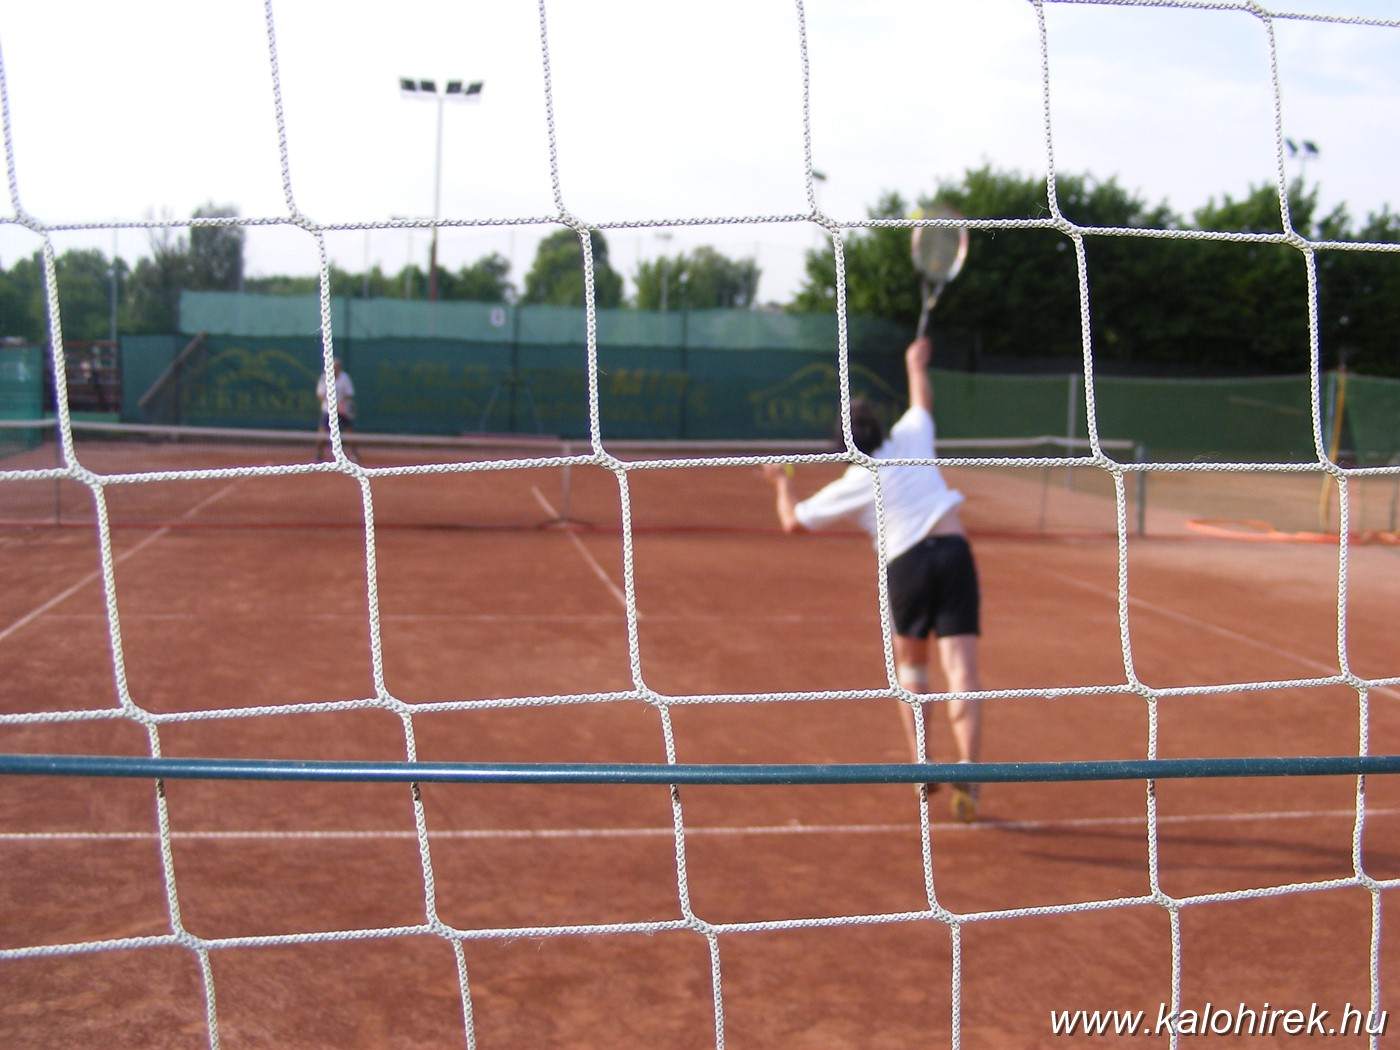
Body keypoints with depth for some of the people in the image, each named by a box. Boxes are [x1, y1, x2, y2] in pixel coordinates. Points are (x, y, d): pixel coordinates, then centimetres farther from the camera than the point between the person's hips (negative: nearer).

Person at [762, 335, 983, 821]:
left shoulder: (849, 487, 7)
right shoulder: (910, 439, 11)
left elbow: (792, 522, 16)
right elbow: (922, 400, 33)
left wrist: (782, 482, 34)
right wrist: (916, 364, 51)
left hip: (906, 564, 0)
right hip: (954, 553, 1)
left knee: (909, 663, 24)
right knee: (961, 673, -8)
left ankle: (921, 762, 16)